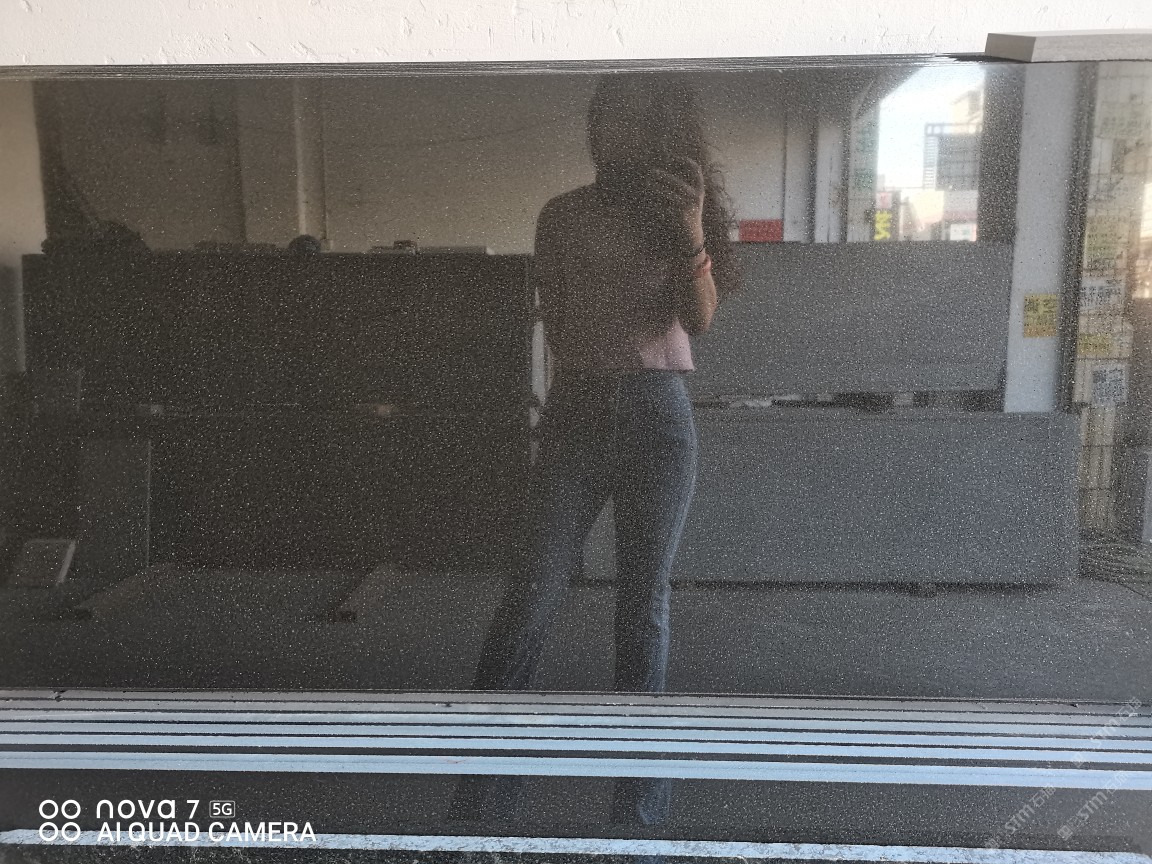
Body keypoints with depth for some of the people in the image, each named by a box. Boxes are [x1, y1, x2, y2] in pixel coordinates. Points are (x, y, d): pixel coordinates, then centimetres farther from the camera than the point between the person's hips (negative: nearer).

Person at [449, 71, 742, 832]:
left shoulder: (679, 210, 12)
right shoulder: (563, 216, 12)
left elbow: (700, 320, -3)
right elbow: (558, 321, 14)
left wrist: (693, 232, -16)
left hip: (659, 414, 0)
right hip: (578, 409, 0)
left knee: (645, 602, 2)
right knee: (536, 591, -8)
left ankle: (641, 799, 15)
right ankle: (485, 784, 3)